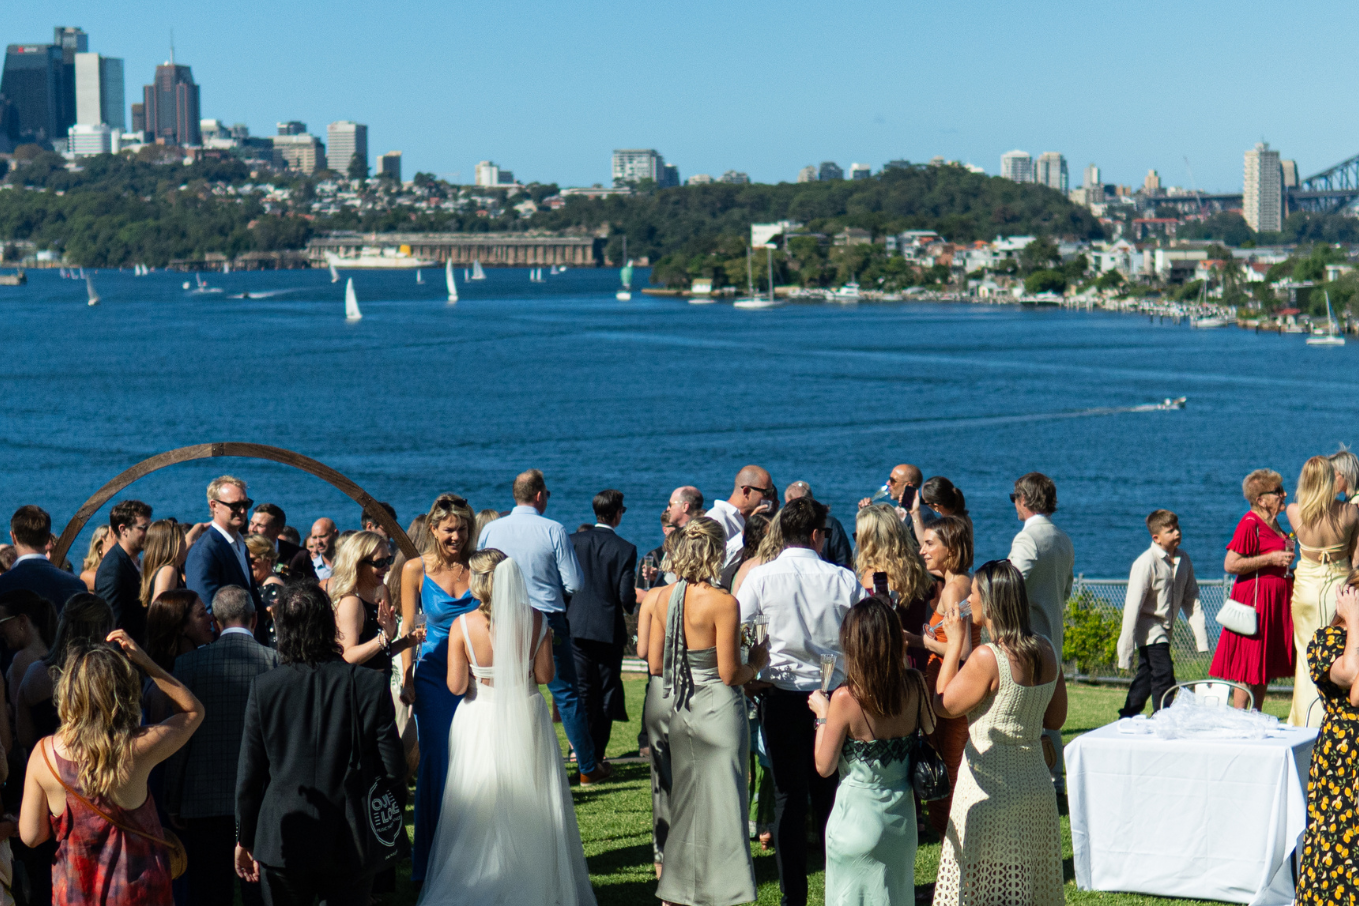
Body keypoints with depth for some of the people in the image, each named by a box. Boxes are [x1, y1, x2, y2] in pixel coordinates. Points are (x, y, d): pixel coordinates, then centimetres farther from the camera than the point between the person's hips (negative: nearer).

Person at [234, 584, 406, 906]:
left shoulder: (264, 687, -8)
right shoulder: (370, 685, -11)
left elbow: (248, 773, -2)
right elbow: (392, 770, -8)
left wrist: (245, 838, 10)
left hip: (282, 844, 1)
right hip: (350, 844, -1)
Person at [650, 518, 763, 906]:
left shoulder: (665, 599, 0)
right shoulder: (723, 603, -18)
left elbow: (656, 664, 6)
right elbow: (730, 674, -17)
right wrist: (757, 661, 2)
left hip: (680, 709, 6)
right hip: (719, 709, -6)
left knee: (683, 798, 17)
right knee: (722, 801, 2)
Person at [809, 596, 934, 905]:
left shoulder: (846, 698, -20)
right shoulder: (914, 685, -9)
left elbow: (824, 767, -12)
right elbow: (930, 726, 14)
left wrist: (822, 714, 0)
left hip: (857, 818, -4)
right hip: (901, 816, 4)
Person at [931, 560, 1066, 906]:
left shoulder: (988, 658, -19)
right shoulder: (1046, 650, 2)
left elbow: (944, 705, -8)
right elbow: (1055, 719, 11)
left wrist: (954, 643, -4)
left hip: (990, 790, -7)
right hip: (1036, 784, 7)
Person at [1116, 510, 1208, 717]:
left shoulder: (1183, 560, 1)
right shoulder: (1146, 563, -19)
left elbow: (1191, 599, 6)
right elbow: (1132, 607, -19)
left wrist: (1201, 637, -2)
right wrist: (1126, 651, -20)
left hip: (1165, 630, 7)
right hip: (1149, 629, -7)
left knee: (1146, 677, 16)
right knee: (1163, 674, -17)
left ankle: (1127, 719, 28)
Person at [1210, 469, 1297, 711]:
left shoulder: (1273, 523, 14)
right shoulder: (1250, 524, -14)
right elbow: (1230, 565, -22)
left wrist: (1286, 561, 13)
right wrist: (1271, 559, -20)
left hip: (1276, 599, 9)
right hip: (1255, 598, -9)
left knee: (1266, 665, 10)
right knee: (1249, 665, -7)